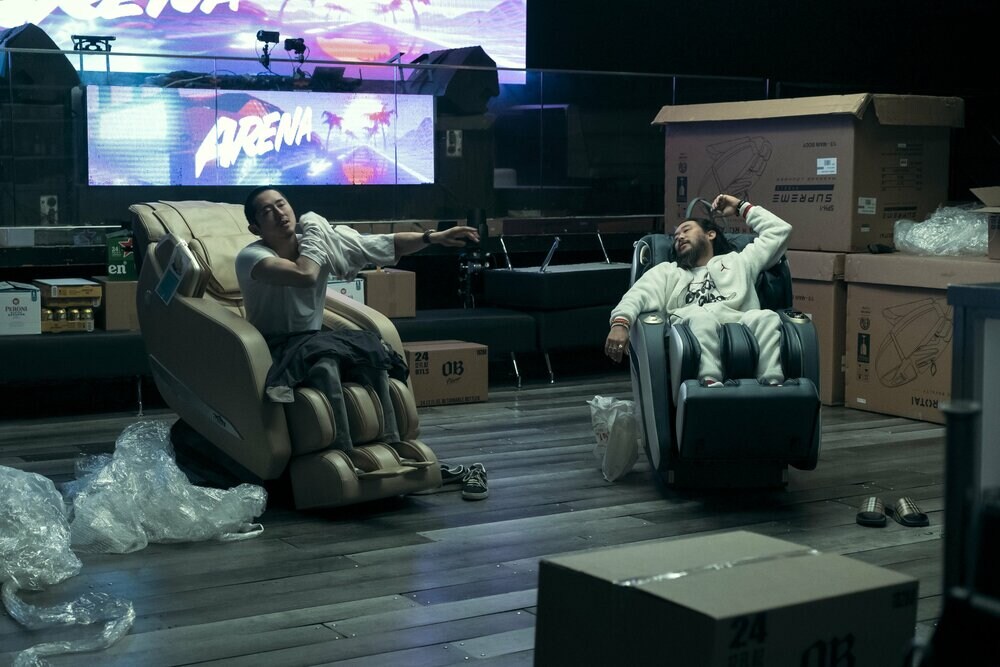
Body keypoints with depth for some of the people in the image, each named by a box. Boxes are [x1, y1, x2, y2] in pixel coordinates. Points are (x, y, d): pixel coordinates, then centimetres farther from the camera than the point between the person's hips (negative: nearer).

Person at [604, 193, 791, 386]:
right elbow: (639, 295, 15)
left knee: (767, 318, -35)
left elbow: (780, 231, 38)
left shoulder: (737, 261, 39)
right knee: (702, 318, -40)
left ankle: (772, 384, -56)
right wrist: (620, 323, -8)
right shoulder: (667, 271, 35)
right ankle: (711, 384, -62)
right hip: (689, 327, -1)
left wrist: (741, 206, 45)